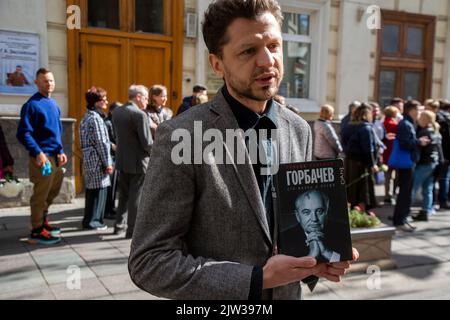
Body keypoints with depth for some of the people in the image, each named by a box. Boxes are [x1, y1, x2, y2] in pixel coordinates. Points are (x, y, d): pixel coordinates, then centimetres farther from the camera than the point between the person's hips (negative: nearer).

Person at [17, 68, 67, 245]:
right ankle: (36, 230, 12)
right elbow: (23, 133, -16)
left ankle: (42, 220, 36)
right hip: (42, 157, -8)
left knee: (52, 192, 19)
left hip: (55, 156, 8)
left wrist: (60, 151, 14)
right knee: (40, 194, 0)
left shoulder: (53, 104, 14)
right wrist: (38, 153, -24)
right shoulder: (32, 104, -11)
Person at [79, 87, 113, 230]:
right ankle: (93, 221, 3)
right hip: (98, 160, -9)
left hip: (88, 159, 9)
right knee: (99, 191, -2)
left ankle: (89, 220, 22)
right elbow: (101, 143, -17)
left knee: (91, 190, 14)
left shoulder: (86, 118, 16)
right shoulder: (96, 118, -14)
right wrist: (107, 163, -13)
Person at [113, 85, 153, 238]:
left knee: (124, 195, 20)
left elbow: (119, 134, 11)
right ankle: (133, 229, 10)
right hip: (138, 161, -7)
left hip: (122, 160, 7)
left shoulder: (117, 112, 5)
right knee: (136, 197, 3)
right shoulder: (140, 114, -18)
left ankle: (120, 225, 29)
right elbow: (147, 142, -19)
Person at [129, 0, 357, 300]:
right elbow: (149, 261, -21)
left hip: (288, 294, 5)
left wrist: (315, 256, -12)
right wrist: (256, 279, -25)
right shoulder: (182, 137, -22)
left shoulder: (300, 130, -4)